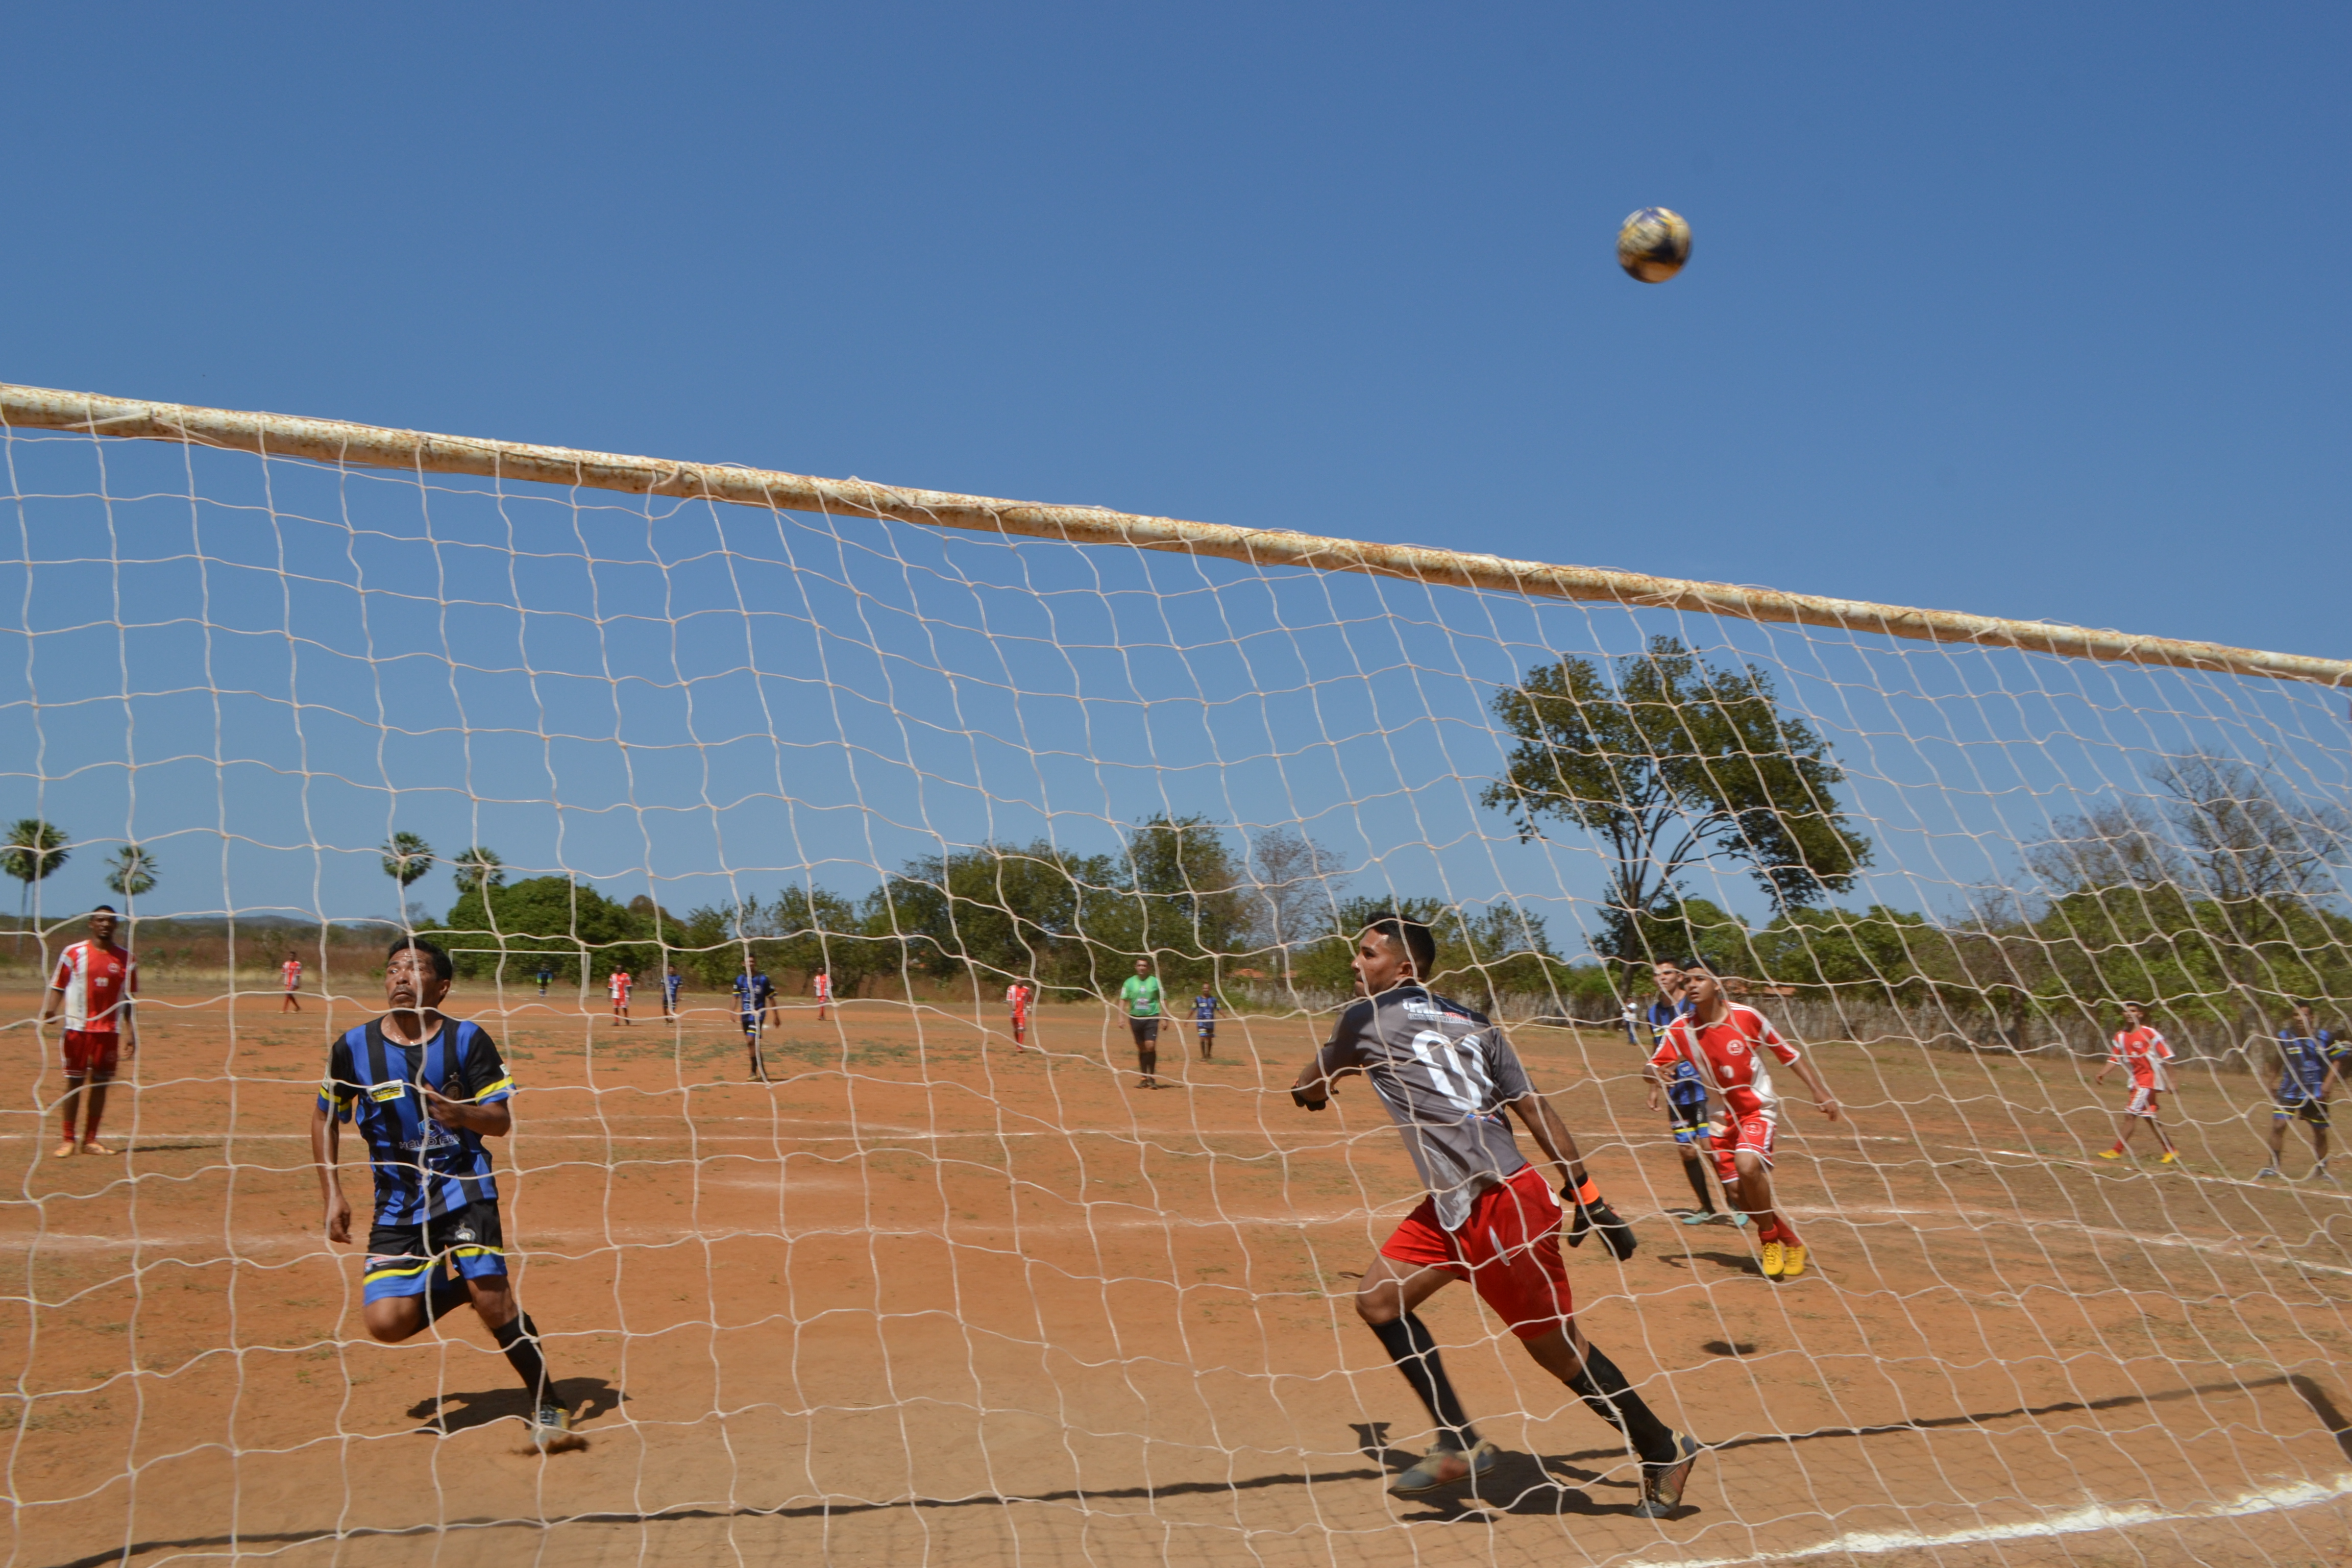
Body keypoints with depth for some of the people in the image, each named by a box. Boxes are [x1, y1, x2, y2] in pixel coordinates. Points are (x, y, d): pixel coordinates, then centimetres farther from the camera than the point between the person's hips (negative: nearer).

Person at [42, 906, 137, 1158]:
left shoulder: (126, 959, 8)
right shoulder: (74, 953, 1)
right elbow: (57, 987, 0)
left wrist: (131, 1034, 8)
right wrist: (49, 1010, -19)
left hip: (110, 1031, 2)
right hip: (78, 1029, -2)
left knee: (100, 1084, 4)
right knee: (74, 1082, 1)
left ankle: (90, 1140, 12)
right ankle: (68, 1139, 8)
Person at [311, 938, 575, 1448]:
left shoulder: (467, 1040, -6)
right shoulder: (354, 1048, -2)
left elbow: (501, 1121, -4)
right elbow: (325, 1118, 13)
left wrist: (462, 1113, -27)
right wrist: (332, 1194, 6)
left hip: (462, 1185, -3)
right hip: (397, 1201, 3)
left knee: (491, 1295, -18)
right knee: (385, 1322, -10)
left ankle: (547, 1402, 1)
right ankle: (458, 1287, 22)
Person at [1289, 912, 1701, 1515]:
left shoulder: (1365, 1018, -3)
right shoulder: (1474, 1023, 14)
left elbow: (1307, 1091, 12)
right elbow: (1534, 1108, 7)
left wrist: (1336, 1068, 35)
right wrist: (1588, 1194, 6)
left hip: (1503, 1203, -9)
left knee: (1558, 1348, 3)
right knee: (1379, 1300, 11)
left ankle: (1664, 1452, 17)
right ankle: (1460, 1444, 14)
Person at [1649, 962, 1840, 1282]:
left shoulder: (1745, 1016, -14)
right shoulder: (1681, 1029, -9)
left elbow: (1787, 1053, -5)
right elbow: (1654, 1066, -10)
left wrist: (1819, 1091, -9)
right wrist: (1655, 1080, -34)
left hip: (1759, 1107, -4)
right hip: (1723, 1115, 4)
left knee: (1747, 1164, -29)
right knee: (1737, 1192, 0)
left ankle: (1770, 1241, -5)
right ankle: (1792, 1242, 25)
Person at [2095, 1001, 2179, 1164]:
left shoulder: (2149, 1034, -11)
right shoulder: (2121, 1037, 8)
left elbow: (2166, 1057, -8)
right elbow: (2114, 1060, 10)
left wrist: (2169, 1081, -9)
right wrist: (2101, 1074, -5)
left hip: (2149, 1079, -7)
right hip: (2136, 1081, 7)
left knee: (2130, 1114, -10)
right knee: (2148, 1117, 11)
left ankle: (2117, 1151, -8)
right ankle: (2171, 1151, 22)